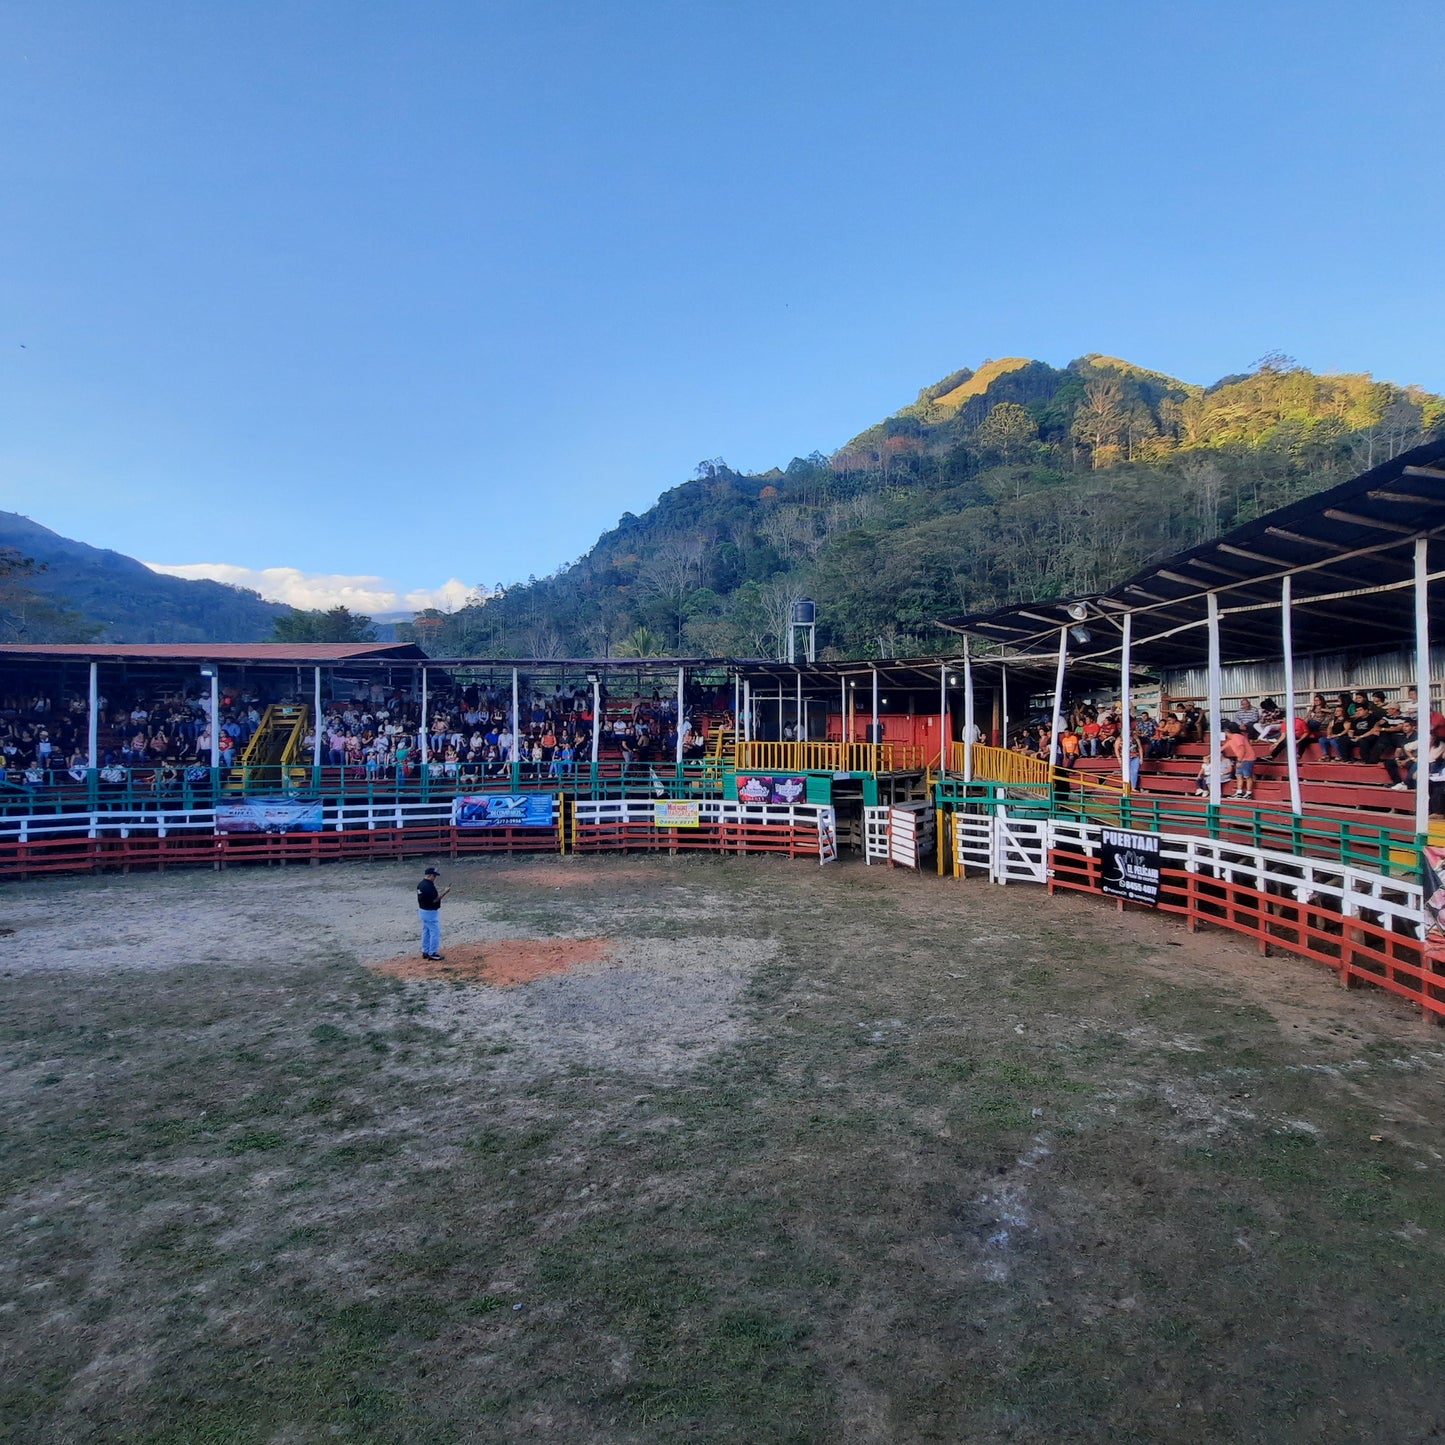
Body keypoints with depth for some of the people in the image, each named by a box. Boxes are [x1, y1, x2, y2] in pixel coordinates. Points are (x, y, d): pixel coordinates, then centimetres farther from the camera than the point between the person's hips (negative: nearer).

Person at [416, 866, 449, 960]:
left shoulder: (420, 884, 6)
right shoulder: (429, 886, -24)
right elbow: (435, 900, -23)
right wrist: (444, 892, -17)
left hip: (422, 911, 10)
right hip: (431, 912, -10)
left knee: (426, 931, 17)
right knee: (435, 932, -1)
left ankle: (425, 952, 24)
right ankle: (432, 953, 4)